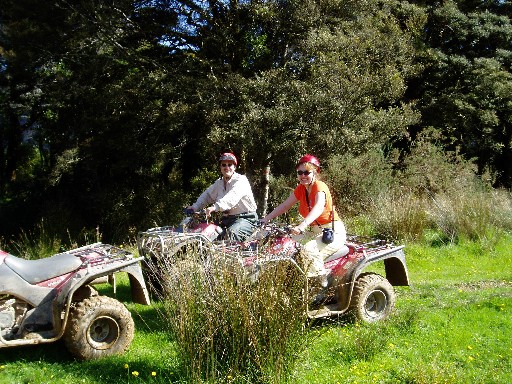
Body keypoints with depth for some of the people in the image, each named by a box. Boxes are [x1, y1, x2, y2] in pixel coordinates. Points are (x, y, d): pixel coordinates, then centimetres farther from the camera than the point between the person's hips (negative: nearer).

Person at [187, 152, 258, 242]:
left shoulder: (241, 180, -12)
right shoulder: (219, 182, 15)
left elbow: (232, 197, -30)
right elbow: (207, 195, 21)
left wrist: (215, 207, -45)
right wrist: (195, 207, 2)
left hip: (245, 218, -8)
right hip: (227, 218, 8)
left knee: (231, 234, -35)